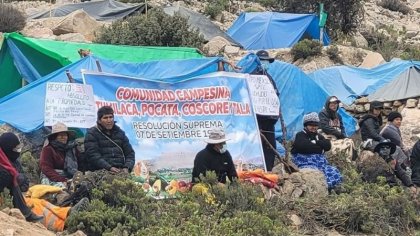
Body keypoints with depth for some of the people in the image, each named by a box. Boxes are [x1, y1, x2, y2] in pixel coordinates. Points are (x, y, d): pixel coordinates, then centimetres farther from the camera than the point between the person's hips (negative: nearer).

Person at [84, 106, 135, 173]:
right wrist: (110, 168, -19)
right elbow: (93, 156, -7)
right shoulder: (92, 134, 6)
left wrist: (127, 168, -4)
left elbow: (129, 153, 17)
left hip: (121, 172, 3)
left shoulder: (120, 133, 20)